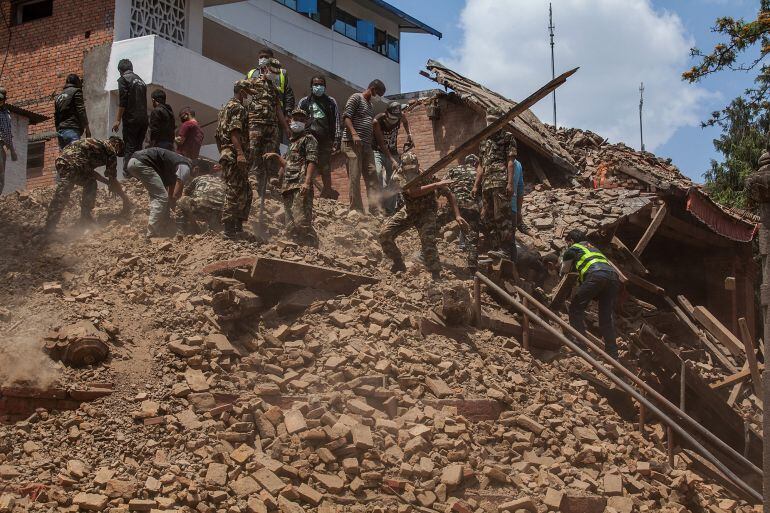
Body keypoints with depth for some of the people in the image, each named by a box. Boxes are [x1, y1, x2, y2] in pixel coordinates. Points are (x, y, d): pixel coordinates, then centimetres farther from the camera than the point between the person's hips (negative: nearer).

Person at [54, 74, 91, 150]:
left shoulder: (59, 96, 25)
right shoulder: (76, 92, 3)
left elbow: (56, 118, 22)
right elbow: (81, 111, -8)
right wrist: (86, 127, -9)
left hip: (60, 131, 7)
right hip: (72, 130, -7)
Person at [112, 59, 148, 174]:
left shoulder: (123, 79, -2)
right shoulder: (141, 80, 20)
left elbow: (122, 102, -10)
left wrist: (117, 120, -8)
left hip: (131, 120, -6)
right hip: (144, 120, 6)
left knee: (129, 148, -8)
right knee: (138, 148, 10)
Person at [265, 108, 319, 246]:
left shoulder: (309, 138, 3)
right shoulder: (291, 142, 29)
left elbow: (312, 161, -10)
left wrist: (307, 182, -22)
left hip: (300, 187, -9)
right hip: (288, 188, 9)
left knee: (301, 222, -20)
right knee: (291, 227, 3)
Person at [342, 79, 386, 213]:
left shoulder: (371, 106, 25)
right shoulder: (356, 98, -1)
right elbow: (346, 116, -11)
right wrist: (354, 134, -24)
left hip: (367, 145, 9)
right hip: (352, 142, -9)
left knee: (372, 175, 1)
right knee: (354, 176, -9)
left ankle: (375, 209, -1)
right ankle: (356, 210, -9)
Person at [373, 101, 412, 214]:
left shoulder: (401, 116, -14)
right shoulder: (377, 121, -27)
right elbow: (382, 144, -27)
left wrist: (409, 134, 0)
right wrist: (392, 160, -33)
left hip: (392, 152, 4)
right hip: (378, 151, -4)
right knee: (377, 173, -29)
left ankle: (390, 210, 6)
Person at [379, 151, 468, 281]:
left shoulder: (427, 176, -24)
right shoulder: (398, 176, -21)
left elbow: (449, 194, -18)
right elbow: (413, 192, -38)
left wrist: (457, 216, -27)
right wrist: (436, 185, -42)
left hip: (426, 212, -3)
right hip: (408, 211, 3)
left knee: (428, 240, -27)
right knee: (385, 234, -10)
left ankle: (436, 276, -16)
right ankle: (399, 264, 11)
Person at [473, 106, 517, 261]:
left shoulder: (507, 137, 4)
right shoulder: (484, 141, 24)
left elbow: (510, 161, -5)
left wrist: (510, 183, -15)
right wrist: (476, 185, 18)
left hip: (501, 182, -8)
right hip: (486, 184, 8)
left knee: (502, 216, -13)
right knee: (487, 218, 6)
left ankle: (505, 250, -16)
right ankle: (495, 248, 10)